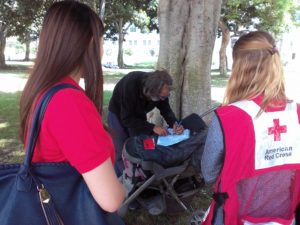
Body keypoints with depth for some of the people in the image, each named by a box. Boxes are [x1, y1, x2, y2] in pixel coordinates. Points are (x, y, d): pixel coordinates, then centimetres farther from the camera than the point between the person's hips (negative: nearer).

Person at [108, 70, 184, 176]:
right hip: (119, 114, -4)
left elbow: (166, 109, -10)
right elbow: (127, 119, -35)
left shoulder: (159, 90, -24)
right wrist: (152, 128, -37)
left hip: (138, 114, 5)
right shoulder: (131, 85, -39)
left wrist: (174, 123, -30)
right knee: (122, 153, -6)